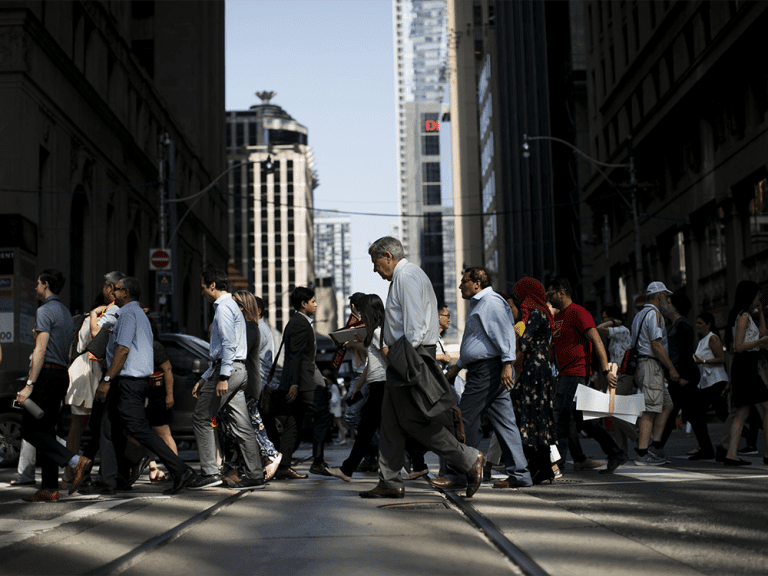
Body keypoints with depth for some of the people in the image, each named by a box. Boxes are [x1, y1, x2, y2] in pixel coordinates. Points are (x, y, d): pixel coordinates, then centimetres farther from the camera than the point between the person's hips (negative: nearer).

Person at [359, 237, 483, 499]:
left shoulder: (406, 277, -12)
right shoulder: (402, 277, 20)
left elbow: (414, 324, -20)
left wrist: (408, 360, -21)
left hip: (410, 355, -11)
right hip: (401, 359, 11)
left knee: (414, 421, -7)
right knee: (390, 421, 9)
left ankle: (469, 459, -1)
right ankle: (389, 483, 12)